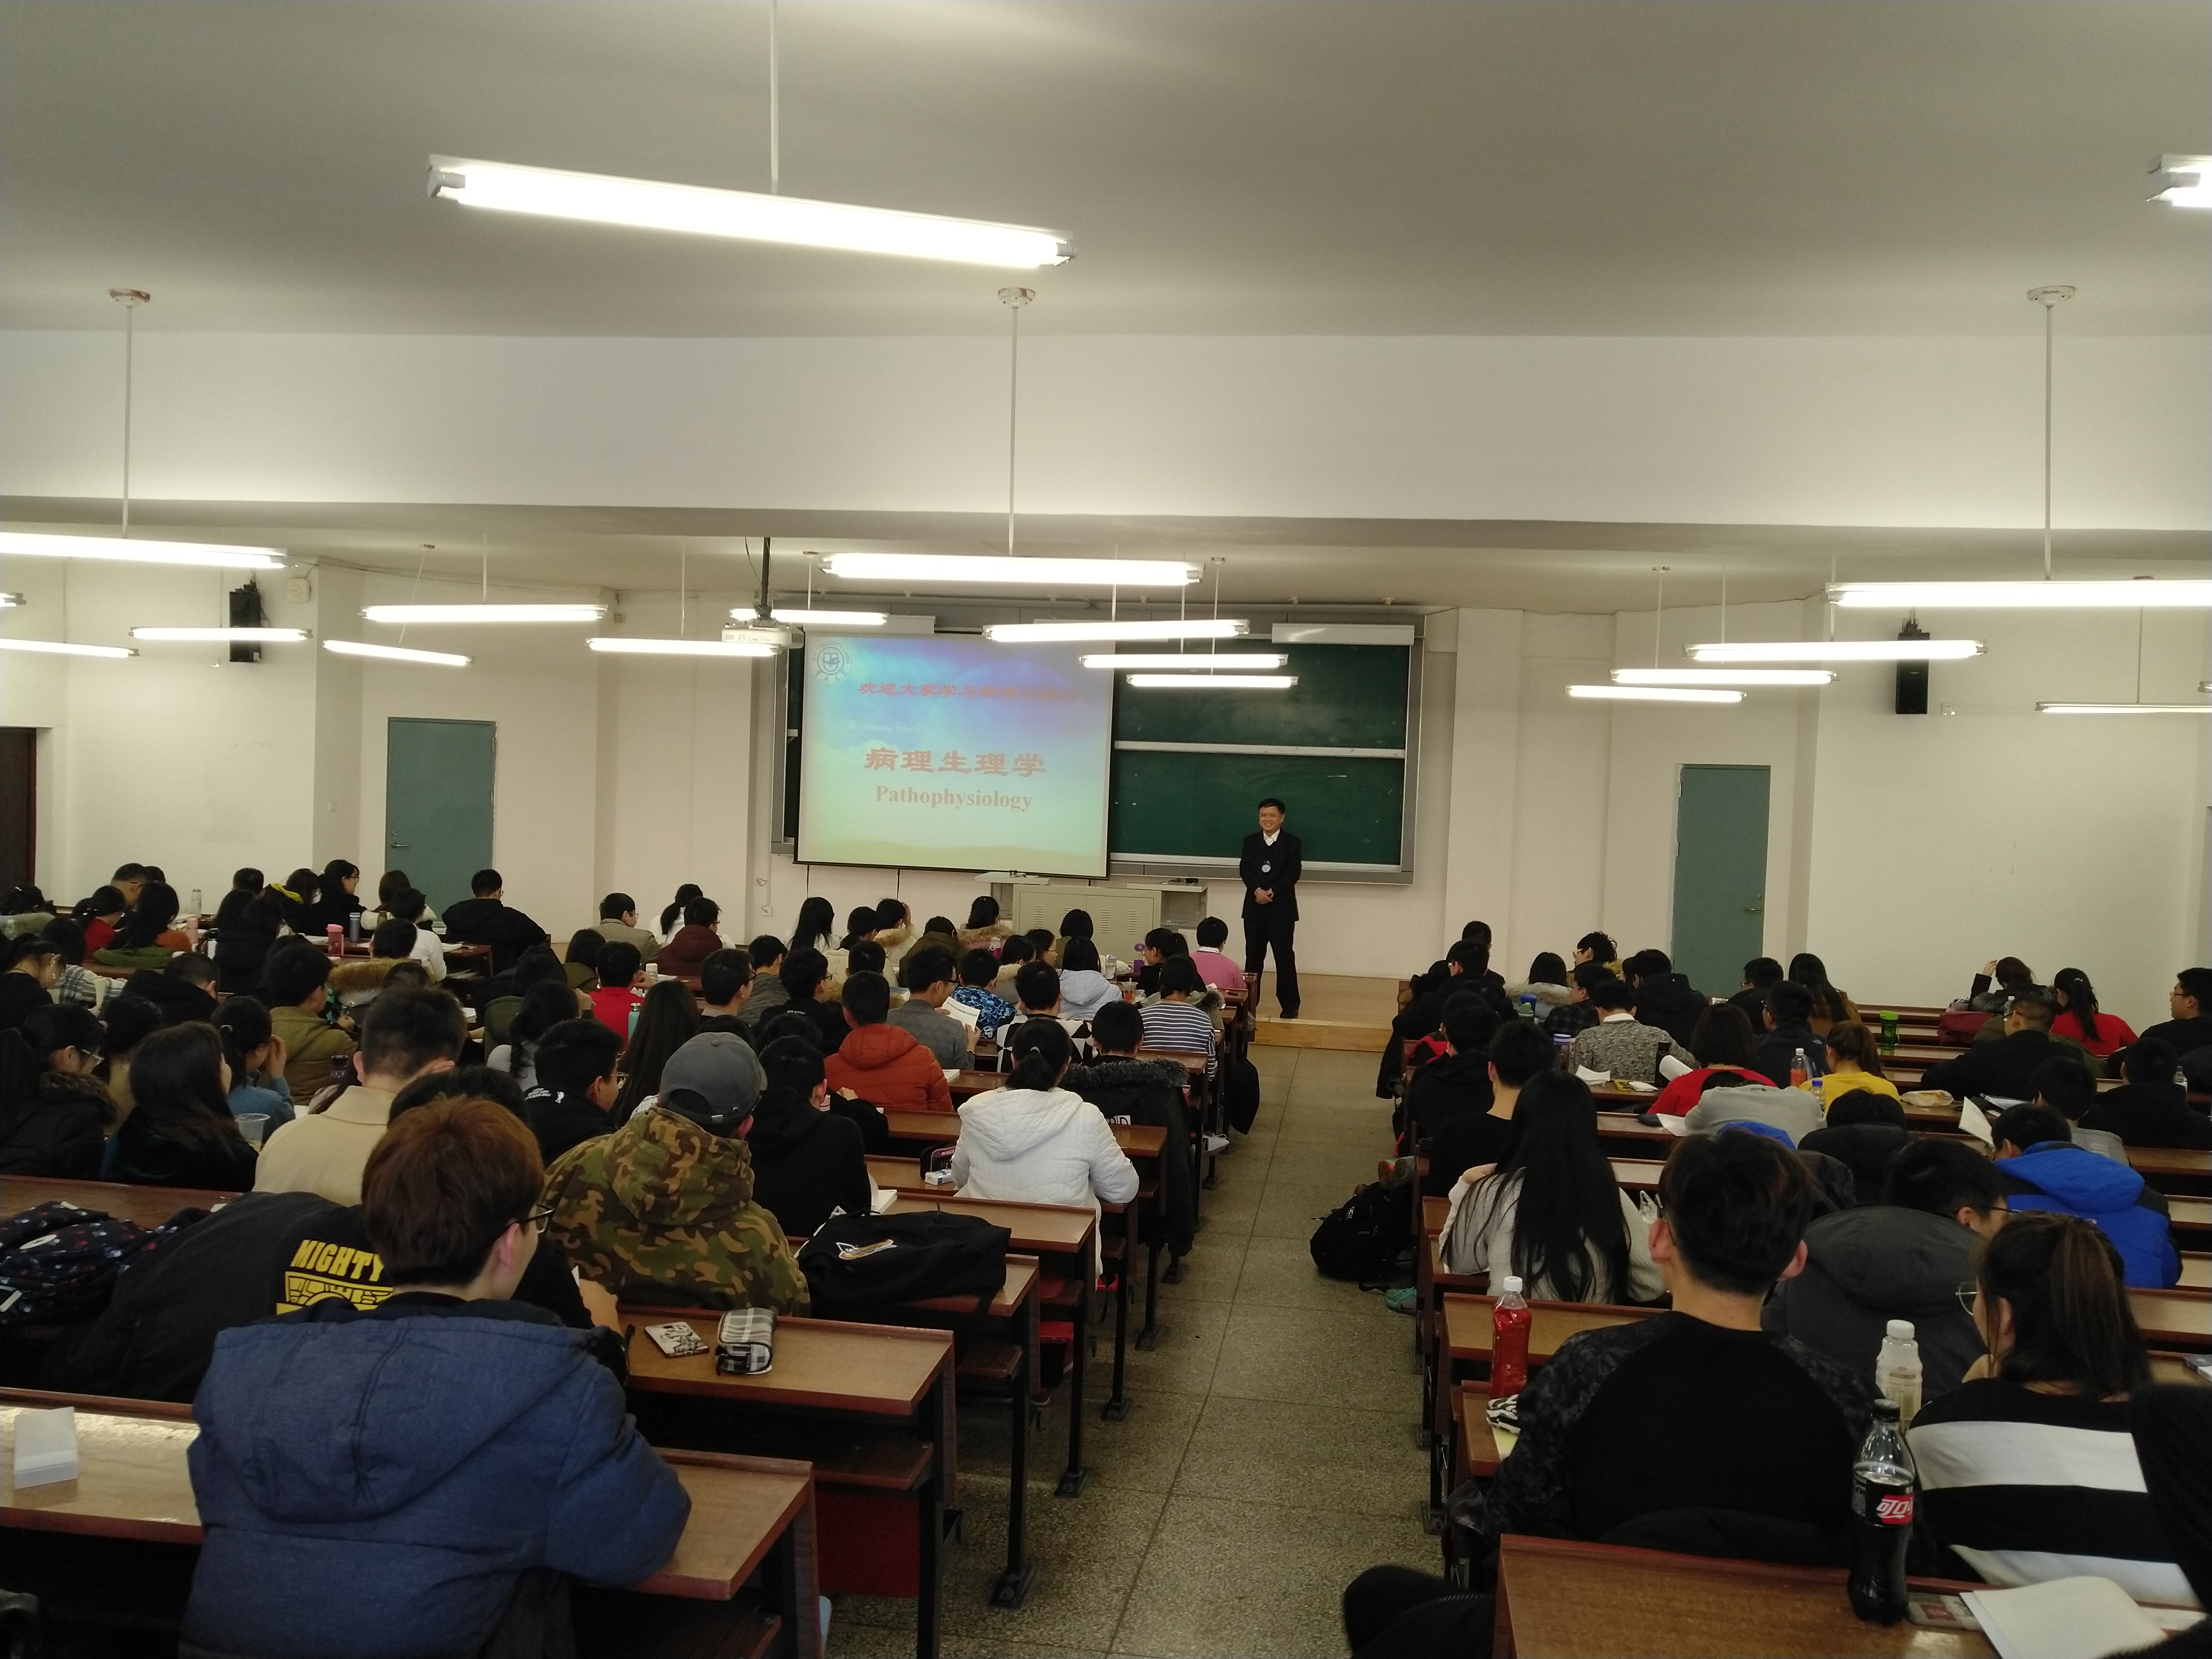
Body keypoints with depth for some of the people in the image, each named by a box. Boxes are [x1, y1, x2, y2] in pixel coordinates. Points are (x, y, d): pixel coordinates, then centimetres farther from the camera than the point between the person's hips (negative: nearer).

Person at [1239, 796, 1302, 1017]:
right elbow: (1244, 869, -1)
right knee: (1253, 955, 8)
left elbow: (1294, 873, -9)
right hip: (1254, 907, 3)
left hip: (1281, 908, -3)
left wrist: (1272, 892, -18)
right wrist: (1257, 890, -17)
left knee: (1284, 956, -2)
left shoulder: (1292, 843, 1)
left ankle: (1290, 1005, 4)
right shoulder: (1250, 841, 10)